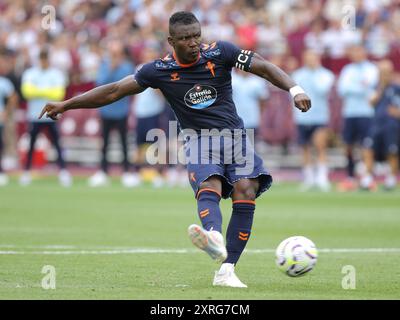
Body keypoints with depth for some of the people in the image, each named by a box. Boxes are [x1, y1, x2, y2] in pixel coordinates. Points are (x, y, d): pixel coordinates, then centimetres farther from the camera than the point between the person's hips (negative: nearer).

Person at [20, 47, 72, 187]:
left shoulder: (57, 74, 4)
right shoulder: (29, 73, 5)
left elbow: (59, 94, -8)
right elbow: (27, 91, -10)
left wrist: (38, 91, -11)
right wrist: (48, 92, -13)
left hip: (52, 116, -1)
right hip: (35, 116, 1)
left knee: (57, 145, -7)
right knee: (31, 145, 4)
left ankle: (63, 172, -9)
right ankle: (26, 172, 14)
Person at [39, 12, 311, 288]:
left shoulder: (220, 52, -3)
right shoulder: (160, 70, -3)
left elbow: (264, 67, -2)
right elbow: (114, 91, 3)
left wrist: (295, 90, -18)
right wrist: (66, 105, 2)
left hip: (234, 136, 1)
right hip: (198, 139, -1)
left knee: (245, 190, -23)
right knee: (209, 186, -31)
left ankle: (226, 271, -23)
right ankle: (215, 239, -64)